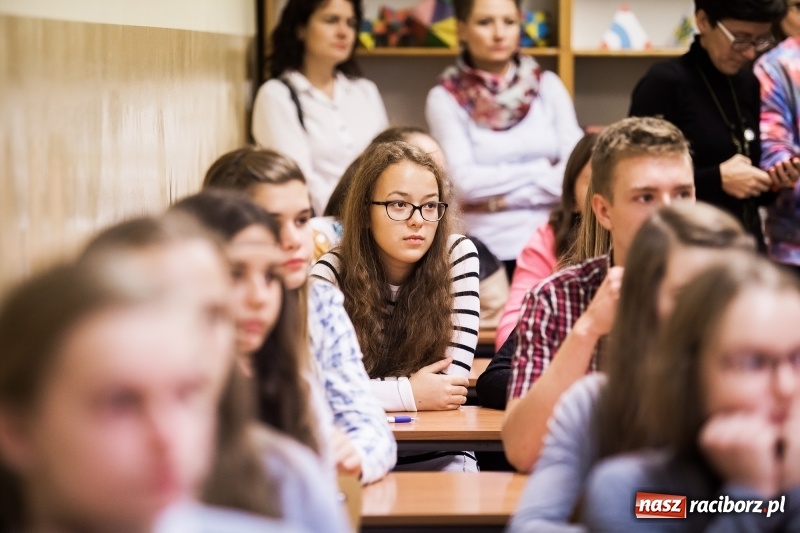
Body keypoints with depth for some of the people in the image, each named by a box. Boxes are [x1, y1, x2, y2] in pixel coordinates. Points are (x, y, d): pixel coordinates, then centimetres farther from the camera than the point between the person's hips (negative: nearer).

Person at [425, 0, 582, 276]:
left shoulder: (547, 85, 8)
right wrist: (541, 169, -3)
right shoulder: (446, 98, 0)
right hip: (484, 253, -2)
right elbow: (464, 181, -10)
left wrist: (501, 198, -7)